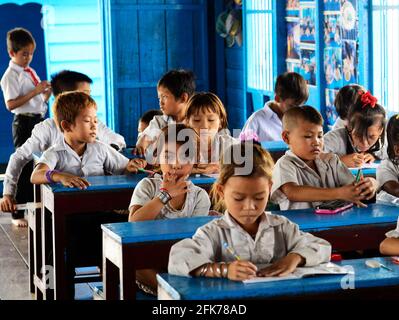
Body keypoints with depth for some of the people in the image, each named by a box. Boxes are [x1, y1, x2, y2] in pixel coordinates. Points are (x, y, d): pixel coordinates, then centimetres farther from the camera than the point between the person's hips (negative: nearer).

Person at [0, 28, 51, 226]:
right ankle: (19, 214, 4)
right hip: (24, 122, -8)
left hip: (39, 120, 8)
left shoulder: (31, 72, 15)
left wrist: (47, 94, -1)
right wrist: (34, 92, -22)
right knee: (24, 167, -4)